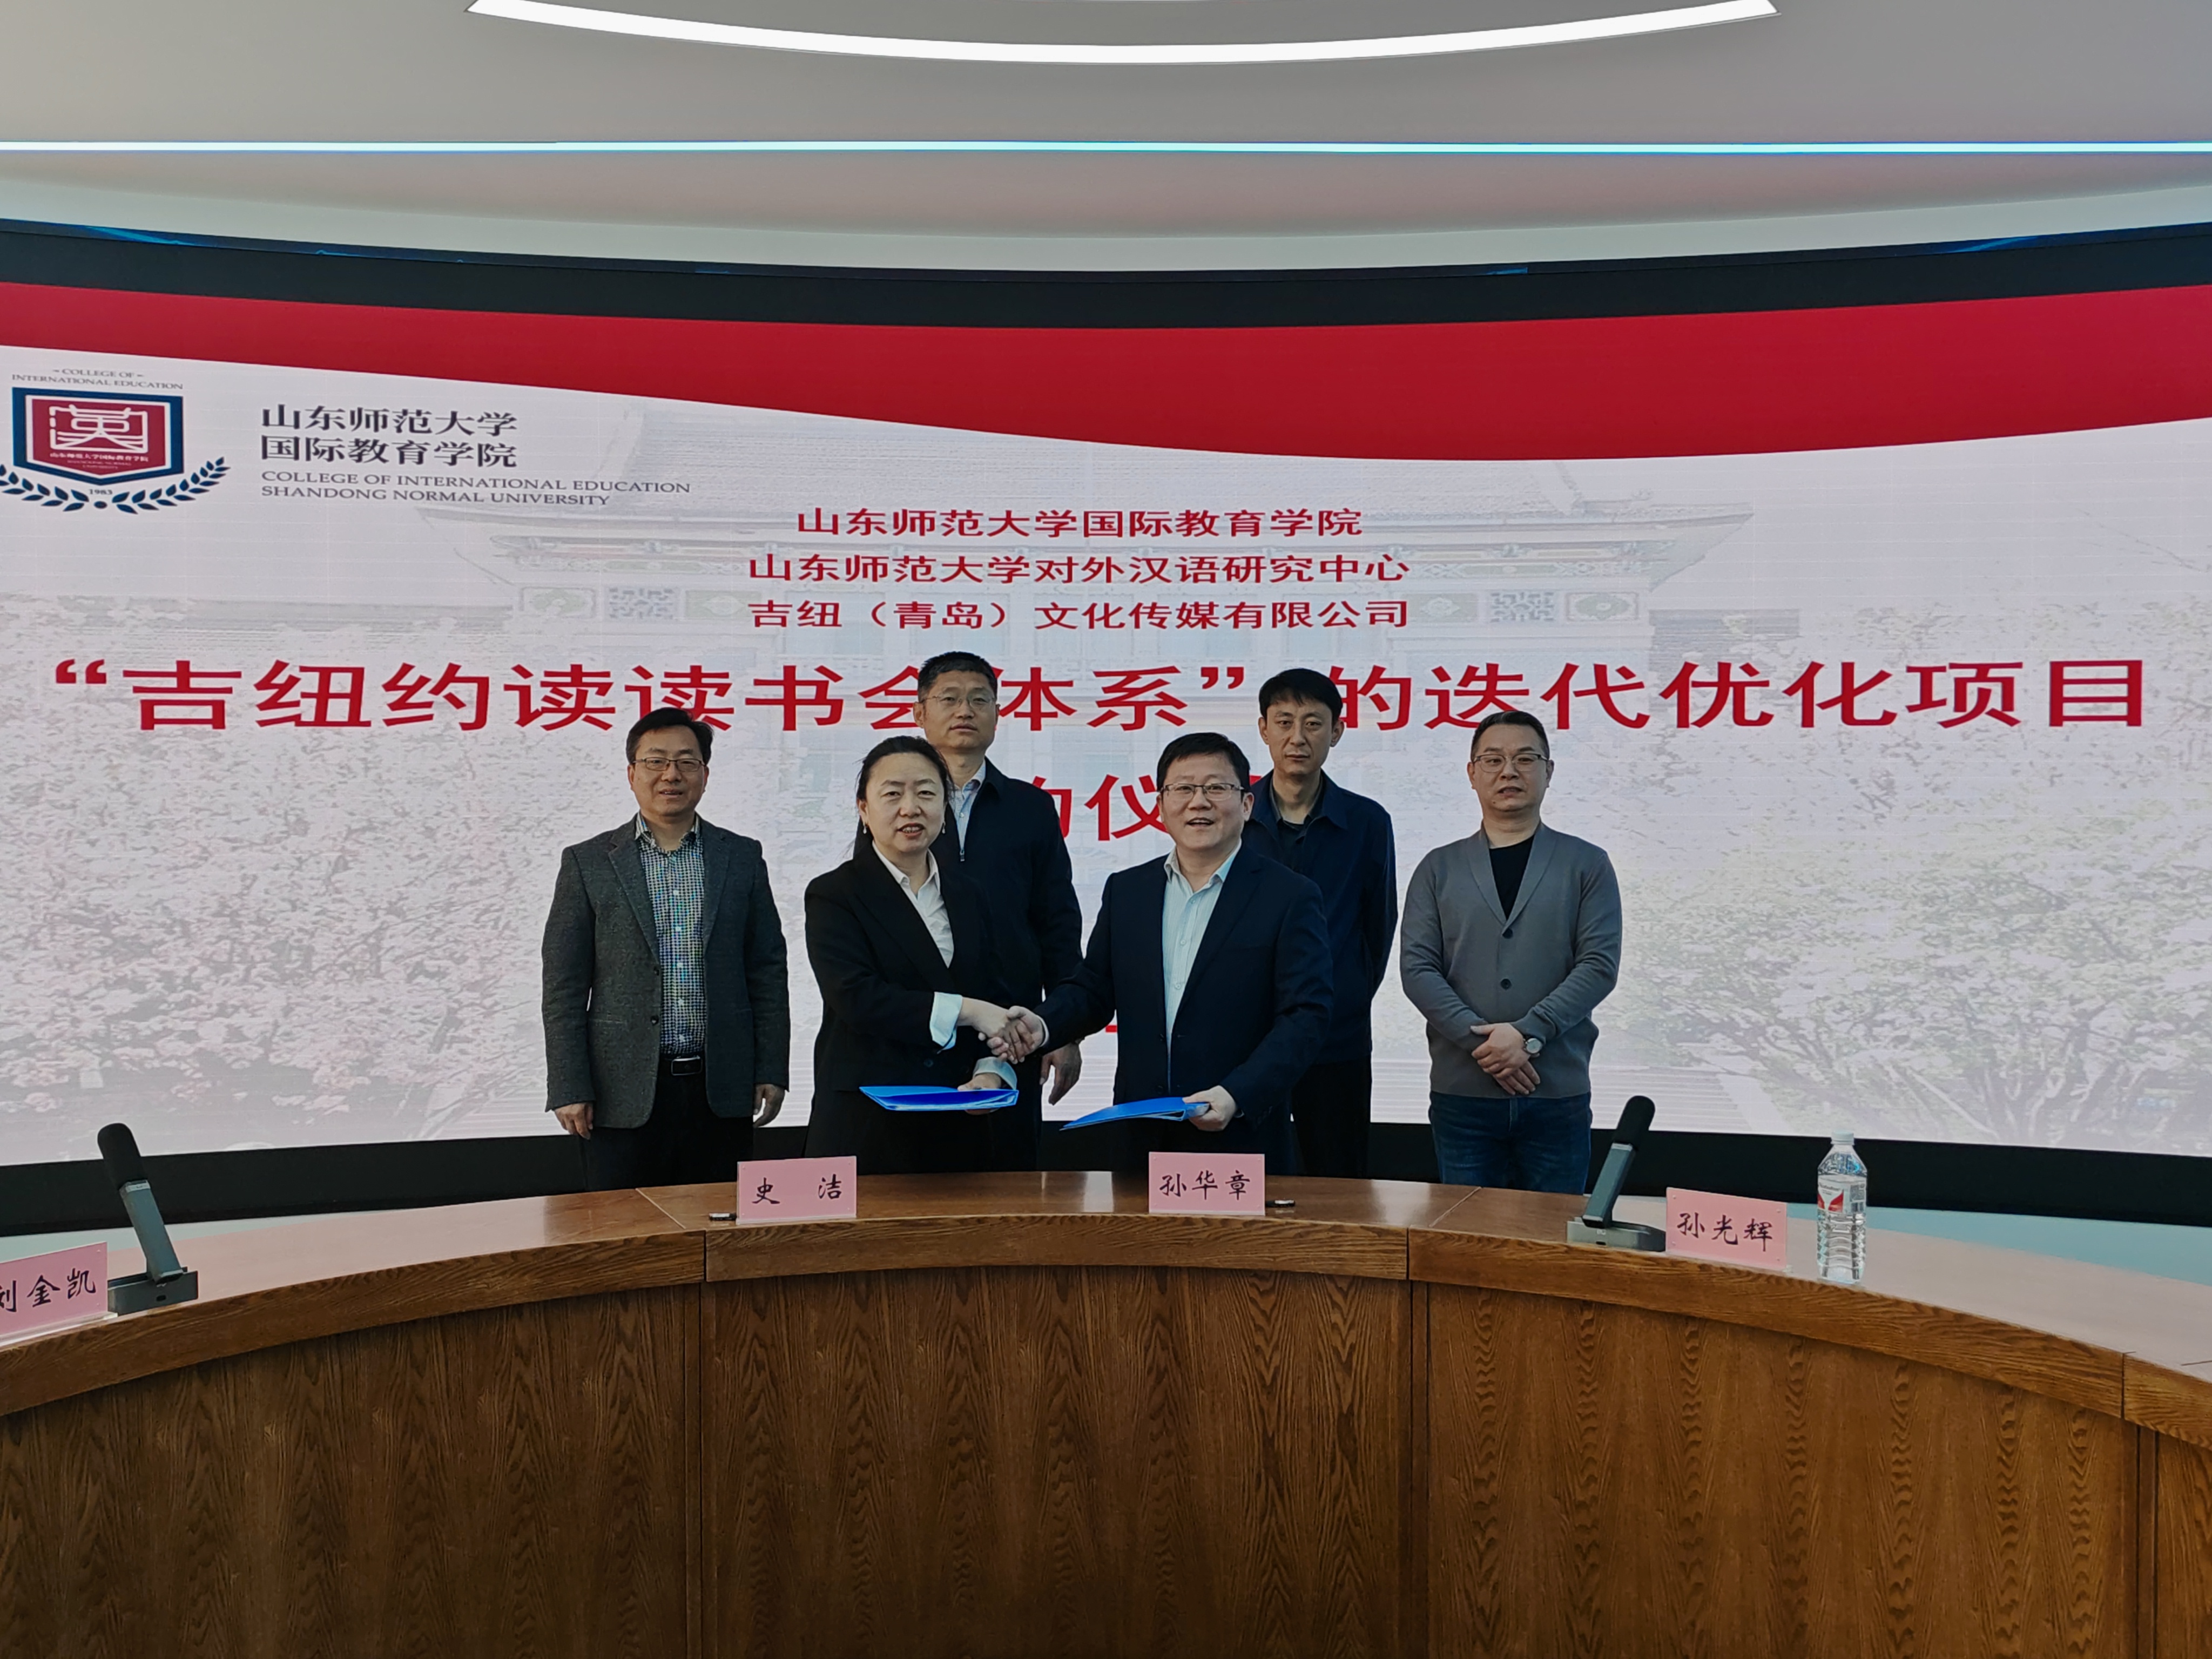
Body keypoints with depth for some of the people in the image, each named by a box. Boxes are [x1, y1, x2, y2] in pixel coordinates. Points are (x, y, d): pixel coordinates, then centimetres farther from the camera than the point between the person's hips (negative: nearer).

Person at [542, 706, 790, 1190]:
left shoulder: (742, 857, 8)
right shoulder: (588, 863, 3)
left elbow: (767, 971, 9)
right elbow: (564, 988, 1)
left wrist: (772, 1072, 3)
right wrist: (569, 1090, -5)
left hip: (722, 1092, 2)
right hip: (624, 1094, -1)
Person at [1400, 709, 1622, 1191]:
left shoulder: (1587, 865, 7)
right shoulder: (1439, 869, 10)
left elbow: (1600, 965, -3)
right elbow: (1417, 967, 0)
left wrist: (1526, 1032, -15)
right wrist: (1480, 1039, -13)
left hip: (1558, 1094, -1)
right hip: (1460, 1092, 1)